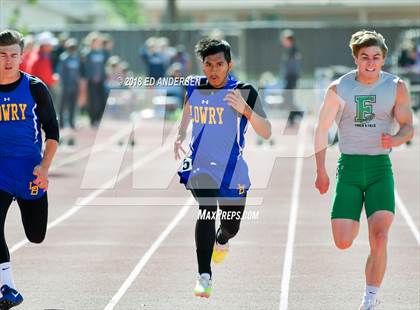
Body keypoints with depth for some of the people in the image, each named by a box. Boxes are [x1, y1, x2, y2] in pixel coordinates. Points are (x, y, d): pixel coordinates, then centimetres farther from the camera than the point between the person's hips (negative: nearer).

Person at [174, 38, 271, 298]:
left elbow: (266, 132, -16)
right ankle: (204, 277, -24)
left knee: (232, 226, 12)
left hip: (231, 170, 0)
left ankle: (221, 241, 52)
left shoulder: (244, 92, -10)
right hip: (199, 166, 0)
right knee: (207, 211, -24)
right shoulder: (194, 88, -1)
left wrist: (245, 109, -31)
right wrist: (180, 137, 9)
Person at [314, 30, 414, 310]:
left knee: (379, 239, -16)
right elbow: (322, 129, 7)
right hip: (349, 167, 0)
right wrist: (321, 171, 4)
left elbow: (408, 127, 3)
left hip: (380, 168, 0)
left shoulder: (396, 87, 0)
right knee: (343, 243, -5)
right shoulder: (339, 89, -1)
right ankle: (354, 221, 34)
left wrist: (395, 140, -21)